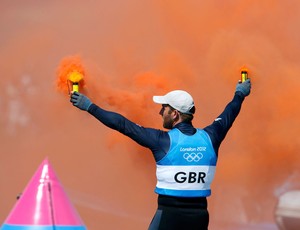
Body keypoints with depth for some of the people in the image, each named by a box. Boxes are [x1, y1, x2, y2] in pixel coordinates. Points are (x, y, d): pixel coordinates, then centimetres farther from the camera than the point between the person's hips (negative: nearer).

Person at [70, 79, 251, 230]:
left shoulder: (163, 140, -9)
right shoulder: (209, 138, 4)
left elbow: (123, 125, -6)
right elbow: (228, 116, 23)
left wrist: (90, 107, 1)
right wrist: (240, 94, 43)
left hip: (170, 212, -4)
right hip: (200, 214, 4)